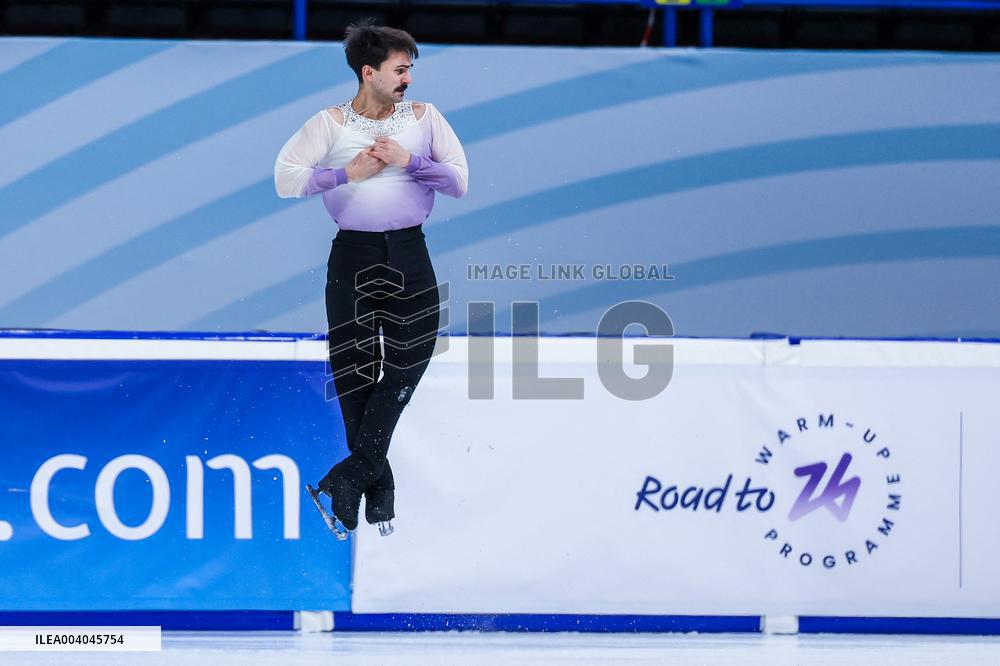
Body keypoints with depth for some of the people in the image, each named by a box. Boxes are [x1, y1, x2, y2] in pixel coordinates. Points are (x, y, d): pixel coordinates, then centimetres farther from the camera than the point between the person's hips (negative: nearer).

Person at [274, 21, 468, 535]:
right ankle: (378, 484, 12)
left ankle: (352, 473, -6)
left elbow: (459, 181, -1)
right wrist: (349, 173, -17)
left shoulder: (423, 117, 6)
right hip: (353, 256, -1)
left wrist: (408, 160, -13)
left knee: (412, 354, -12)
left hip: (410, 255, 1)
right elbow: (286, 178, -13)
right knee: (353, 370, 0)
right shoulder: (331, 124, -1)